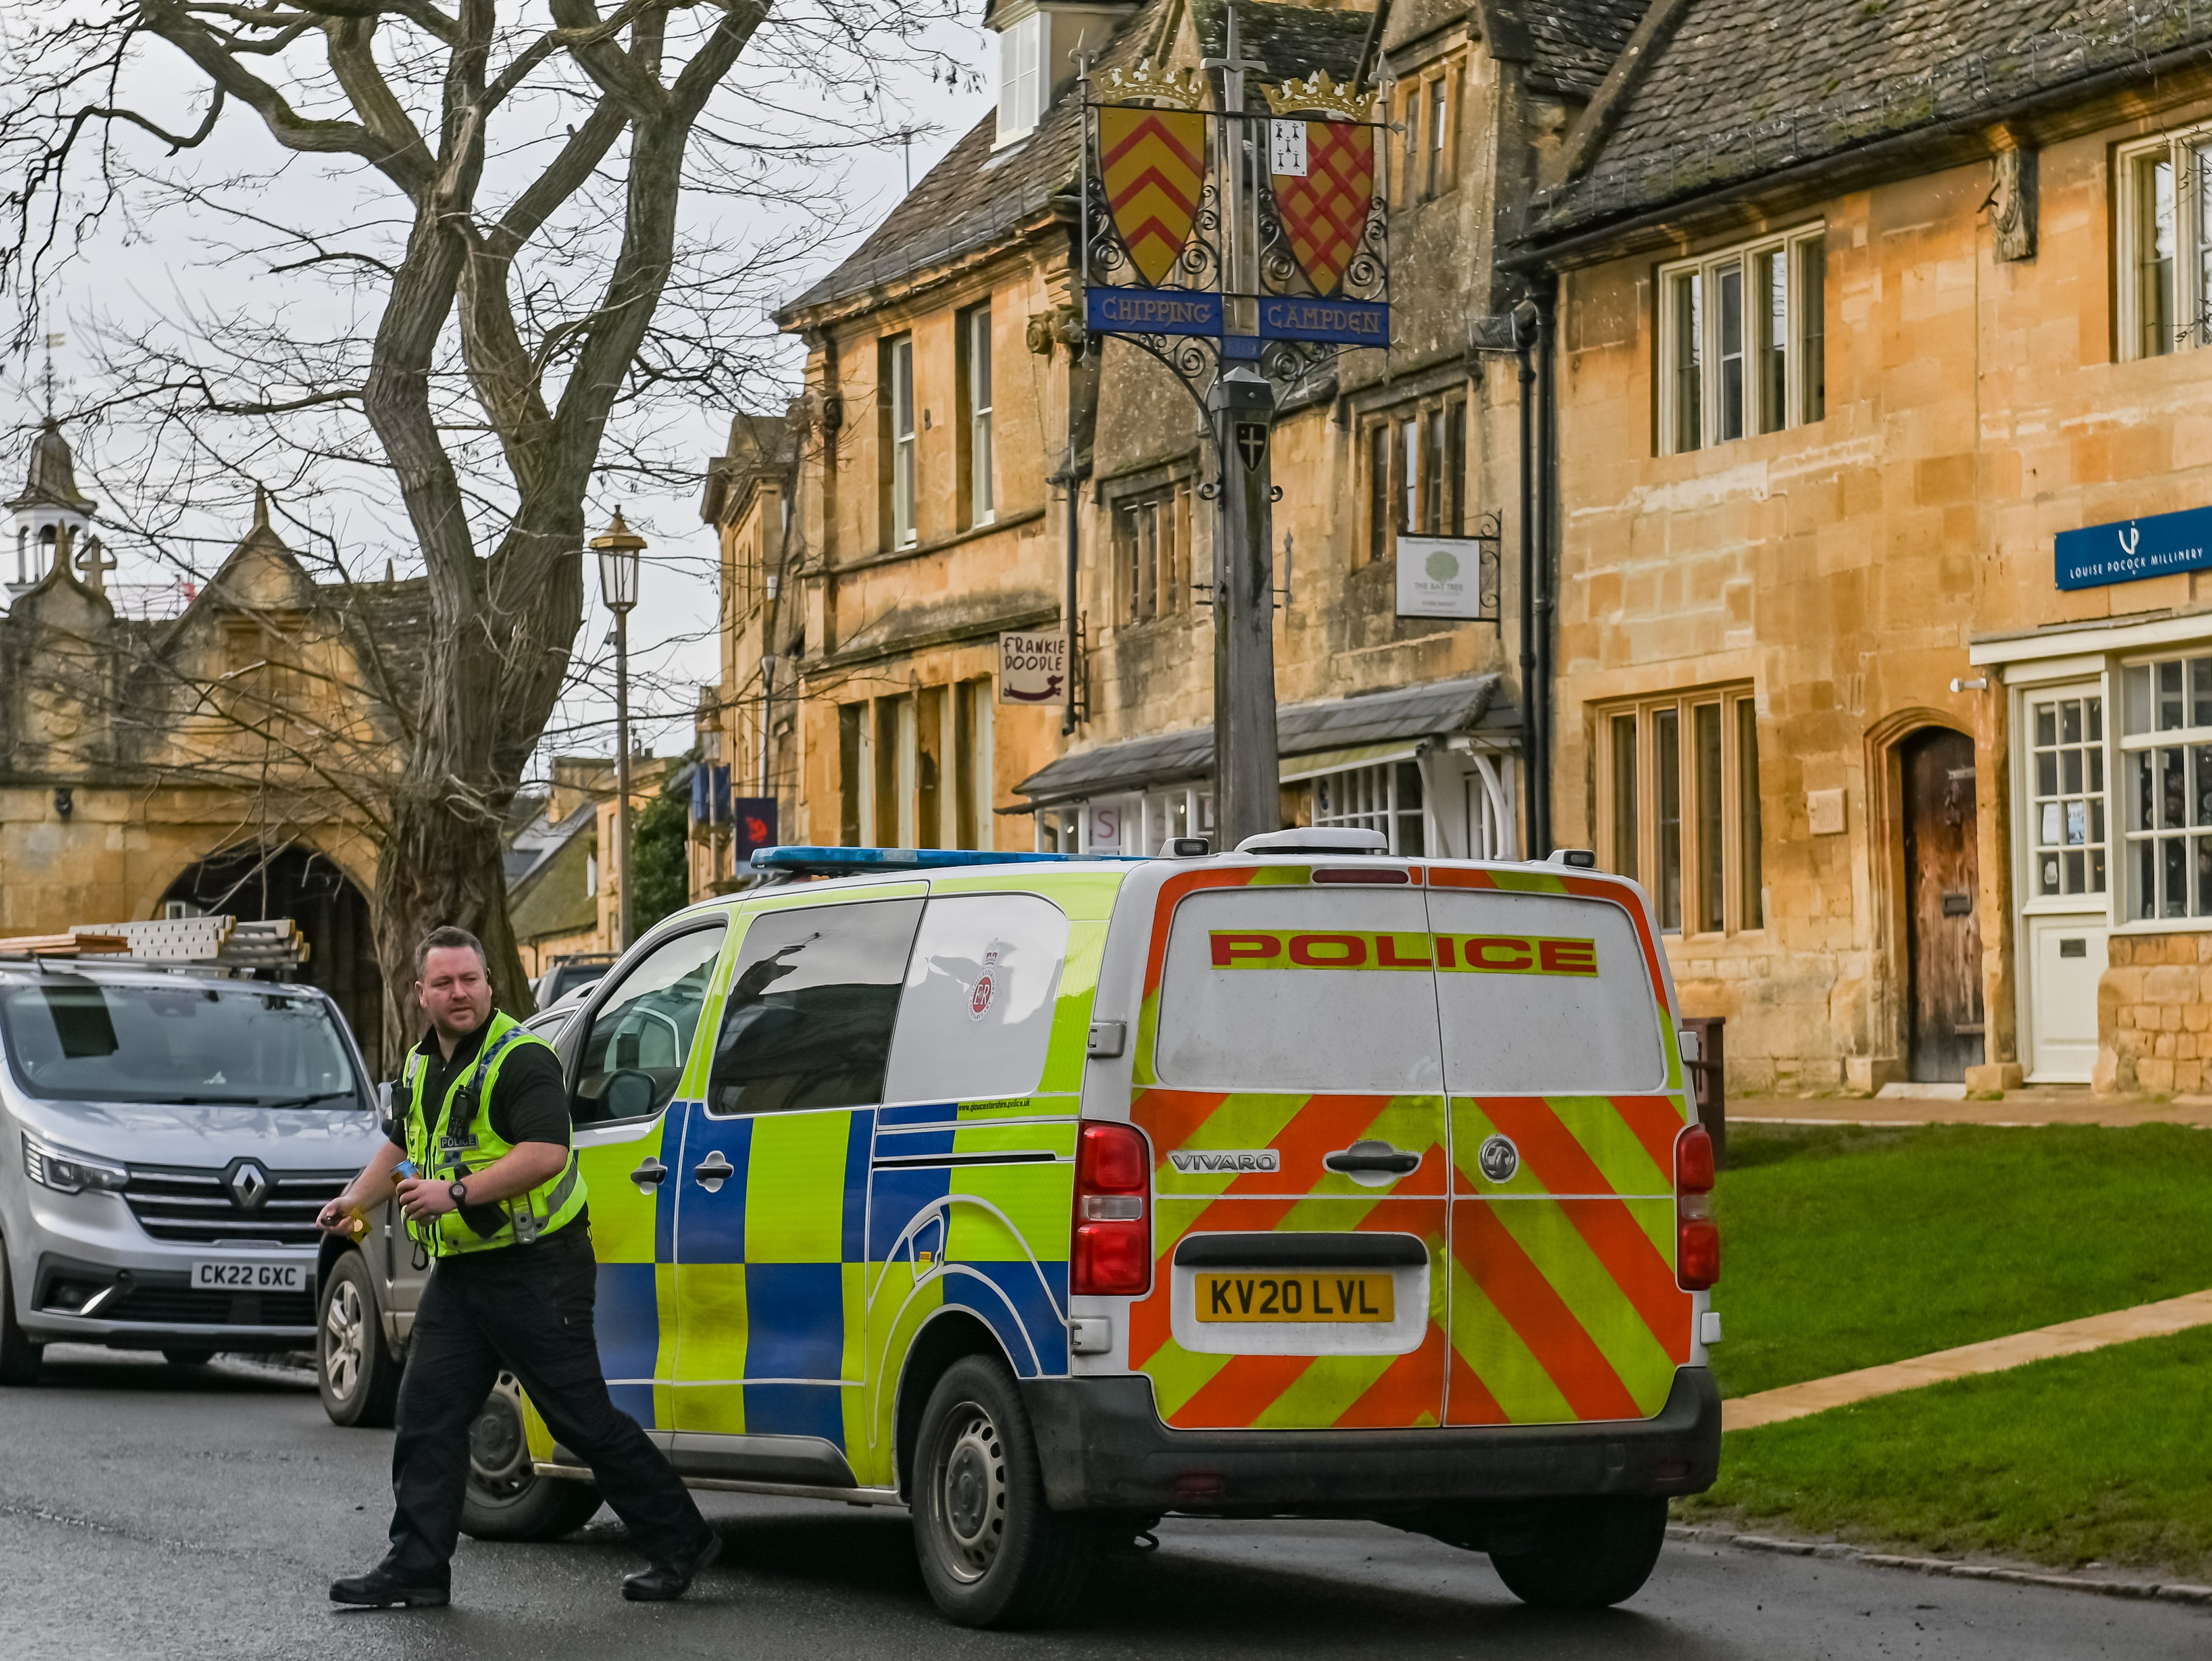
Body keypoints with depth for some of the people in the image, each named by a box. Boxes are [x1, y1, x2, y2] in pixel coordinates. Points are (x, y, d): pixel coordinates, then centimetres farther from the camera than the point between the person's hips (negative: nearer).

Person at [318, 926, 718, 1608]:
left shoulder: (521, 1059, -14)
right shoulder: (420, 1066, 14)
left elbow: (546, 1153, -25)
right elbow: (401, 1146, 29)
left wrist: (458, 1193, -28)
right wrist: (358, 1198, 13)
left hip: (537, 1270, -8)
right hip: (459, 1272, 8)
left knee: (583, 1417, -4)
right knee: (427, 1416, 2)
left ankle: (679, 1543, 8)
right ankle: (416, 1569, 7)